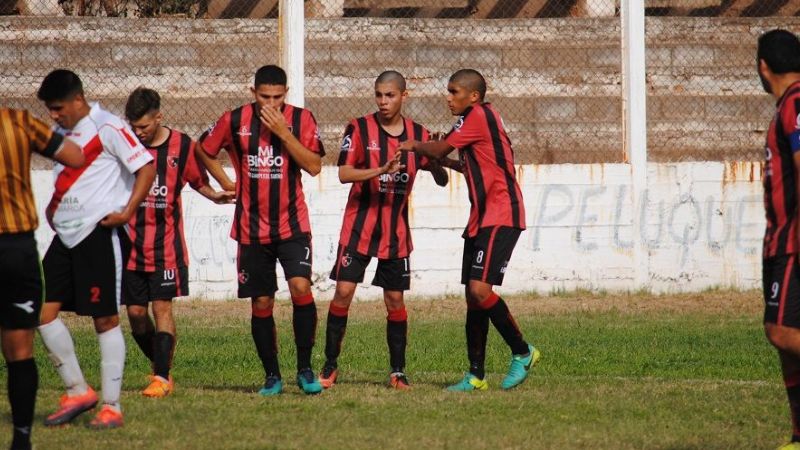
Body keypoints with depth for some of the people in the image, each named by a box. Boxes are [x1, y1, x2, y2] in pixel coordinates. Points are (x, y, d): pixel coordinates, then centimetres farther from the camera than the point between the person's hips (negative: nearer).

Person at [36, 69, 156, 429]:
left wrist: (127, 212, -17)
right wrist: (53, 208, 15)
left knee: (105, 319, -4)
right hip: (65, 236, 8)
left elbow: (146, 167, -11)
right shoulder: (61, 133, 15)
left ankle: (111, 406, 2)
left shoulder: (107, 128, -9)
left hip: (100, 234, -8)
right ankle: (77, 391, 11)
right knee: (42, 311, 1)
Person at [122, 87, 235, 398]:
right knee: (135, 311, 3)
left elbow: (198, 180, 10)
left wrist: (215, 196, -8)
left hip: (166, 242, -2)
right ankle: (160, 366, 21)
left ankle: (162, 377, -8)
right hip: (130, 242, 2)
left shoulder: (181, 146, -2)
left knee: (162, 306, -9)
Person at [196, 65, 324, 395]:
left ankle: (305, 368, -6)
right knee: (261, 303, 4)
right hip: (252, 228, 2)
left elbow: (314, 166, -12)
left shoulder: (301, 119, -3)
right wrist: (226, 183, 9)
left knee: (301, 287, -18)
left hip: (292, 225, -2)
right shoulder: (234, 121, 0)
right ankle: (272, 376, 16)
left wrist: (284, 132, -18)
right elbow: (203, 150, 16)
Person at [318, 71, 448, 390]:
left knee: (395, 299, 3)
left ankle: (397, 371, 12)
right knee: (343, 291, -8)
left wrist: (434, 162, -16)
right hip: (359, 227, -2)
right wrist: (380, 170, -30)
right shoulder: (360, 128, -4)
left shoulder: (418, 134, 4)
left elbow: (442, 180, 7)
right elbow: (343, 173, -14)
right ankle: (330, 366, 2)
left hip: (396, 231, 2)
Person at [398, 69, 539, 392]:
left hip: (500, 217, -10)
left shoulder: (479, 116, -11)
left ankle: (522, 352, -3)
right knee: (473, 296, 7)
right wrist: (447, 163, 18)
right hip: (481, 218, 10)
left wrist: (415, 146, 13)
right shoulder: (477, 120, 19)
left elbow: (441, 149, -6)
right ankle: (476, 375, 10)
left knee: (480, 289, -18)